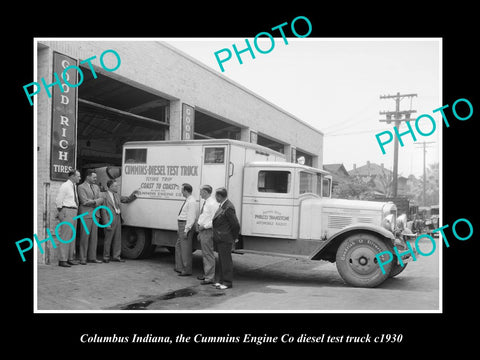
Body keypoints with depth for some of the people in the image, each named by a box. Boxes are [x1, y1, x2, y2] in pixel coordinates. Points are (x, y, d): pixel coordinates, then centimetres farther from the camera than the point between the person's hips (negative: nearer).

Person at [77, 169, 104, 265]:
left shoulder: (96, 187, 17)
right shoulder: (81, 187, -4)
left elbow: (101, 199, 7)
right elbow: (84, 201, -14)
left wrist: (92, 201, -11)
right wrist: (96, 201, -4)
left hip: (95, 214, 6)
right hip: (86, 214, -6)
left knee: (94, 237, 7)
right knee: (85, 236, -5)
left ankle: (92, 257, 12)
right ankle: (83, 258, 1)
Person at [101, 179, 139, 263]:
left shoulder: (117, 195, 12)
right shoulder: (105, 195, -11)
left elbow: (127, 200, 22)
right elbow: (104, 211, -13)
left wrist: (133, 194, 4)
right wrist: (107, 223, -17)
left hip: (118, 219, 7)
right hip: (110, 220, -7)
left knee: (117, 238, 11)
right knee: (108, 239, 4)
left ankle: (116, 256, 21)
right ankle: (106, 257, 15)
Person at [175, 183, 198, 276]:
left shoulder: (191, 202, -18)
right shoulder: (187, 201, 13)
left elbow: (191, 218, -22)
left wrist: (186, 230, -22)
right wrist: (180, 229, 16)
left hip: (186, 226, -10)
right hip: (182, 225, 10)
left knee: (185, 248, -4)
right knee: (178, 246, 18)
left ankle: (187, 270, 5)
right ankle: (179, 267, 29)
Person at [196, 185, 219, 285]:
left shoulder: (212, 203, -18)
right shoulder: (206, 202, 13)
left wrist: (204, 226, -19)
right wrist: (199, 223, 12)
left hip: (207, 231, -10)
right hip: (202, 230, 10)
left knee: (208, 254, -5)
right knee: (205, 254, 18)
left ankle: (210, 278, 1)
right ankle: (206, 274, 30)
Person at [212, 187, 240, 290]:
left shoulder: (228, 208, -20)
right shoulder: (222, 206, 11)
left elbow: (236, 225, -17)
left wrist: (233, 238, -6)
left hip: (225, 240, -10)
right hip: (220, 239, 10)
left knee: (226, 260, -1)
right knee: (221, 260, 17)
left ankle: (227, 282, 9)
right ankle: (221, 280, 27)